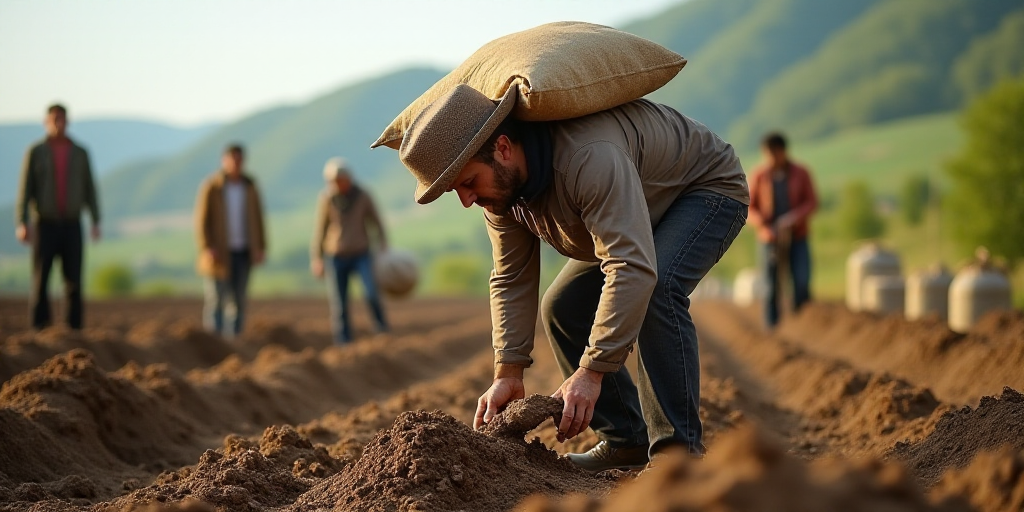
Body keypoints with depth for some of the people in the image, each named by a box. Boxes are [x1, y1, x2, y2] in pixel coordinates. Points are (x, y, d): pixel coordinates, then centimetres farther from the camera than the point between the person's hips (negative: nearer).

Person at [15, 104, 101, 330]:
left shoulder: (80, 153, 5)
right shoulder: (35, 152, -2)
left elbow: (89, 190, 6)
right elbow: (25, 189, -5)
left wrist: (96, 222, -4)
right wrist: (21, 224, -16)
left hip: (71, 226, 2)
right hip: (44, 225, -2)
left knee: (73, 279, -2)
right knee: (41, 279, -4)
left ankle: (75, 329, 4)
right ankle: (40, 330, 3)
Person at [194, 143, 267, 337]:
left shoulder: (249, 186, 6)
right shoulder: (211, 187, -6)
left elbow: (258, 218, 9)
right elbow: (202, 220, -8)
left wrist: (261, 247, 2)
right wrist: (206, 248, -18)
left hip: (243, 253, 4)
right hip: (219, 253, -4)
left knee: (239, 300, 4)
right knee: (216, 300, -5)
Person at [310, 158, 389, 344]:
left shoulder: (362, 196, -4)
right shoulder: (326, 199, -3)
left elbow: (376, 223, 3)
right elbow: (320, 229, 4)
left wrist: (384, 250, -7)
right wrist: (316, 259, 1)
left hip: (361, 255, -1)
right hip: (336, 257, 1)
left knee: (371, 294, -21)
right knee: (339, 306, -1)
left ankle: (383, 333, -7)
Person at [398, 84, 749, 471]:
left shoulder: (589, 157, -42)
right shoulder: (500, 182, -14)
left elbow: (633, 268, -48)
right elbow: (512, 281, -6)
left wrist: (592, 371, -48)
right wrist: (508, 374, -15)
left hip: (709, 189, -9)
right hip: (635, 217, 9)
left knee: (657, 289, -33)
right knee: (562, 309, -1)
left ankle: (678, 449, -25)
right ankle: (626, 440, 7)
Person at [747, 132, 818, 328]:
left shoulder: (800, 173, 1)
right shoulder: (759, 175, 0)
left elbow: (812, 202, 1)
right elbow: (750, 207, 3)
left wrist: (795, 217, -18)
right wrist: (763, 226, -14)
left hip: (797, 239, 0)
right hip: (771, 239, 0)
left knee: (802, 283, -13)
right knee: (773, 288, -1)